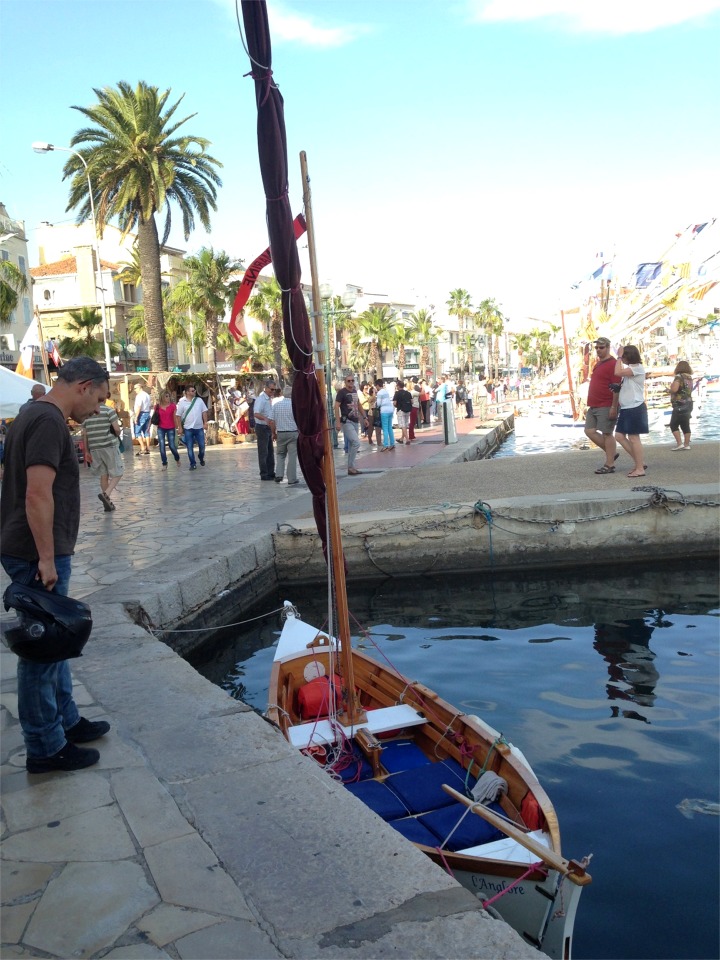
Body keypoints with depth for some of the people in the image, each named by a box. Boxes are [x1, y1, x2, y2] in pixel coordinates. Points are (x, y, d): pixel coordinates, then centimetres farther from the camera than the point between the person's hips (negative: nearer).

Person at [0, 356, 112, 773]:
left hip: (38, 554, 10)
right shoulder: (49, 421, -18)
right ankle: (46, 748, 11)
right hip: (38, 557, -10)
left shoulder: (36, 415, 14)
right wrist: (46, 559, -21)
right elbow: (37, 495, -25)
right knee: (43, 649, 0)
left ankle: (67, 721, 33)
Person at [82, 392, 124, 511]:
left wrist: (86, 451, 13)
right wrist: (117, 434, 10)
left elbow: (85, 434, 8)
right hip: (109, 446, -5)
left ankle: (107, 503, 13)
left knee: (103, 475, 12)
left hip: (94, 448, 5)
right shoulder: (109, 410, -7)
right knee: (117, 474, 3)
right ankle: (106, 494, -18)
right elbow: (117, 429, -13)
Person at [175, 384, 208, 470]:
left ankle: (201, 458, 32)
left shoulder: (199, 400, 3)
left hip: (199, 427, 2)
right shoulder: (182, 402, -3)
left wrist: (205, 423, -2)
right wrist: (180, 427, -4)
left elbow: (204, 412, 6)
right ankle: (193, 464, 11)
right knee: (190, 447, 2)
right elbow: (178, 416, -1)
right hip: (188, 428, -2)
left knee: (202, 445, 5)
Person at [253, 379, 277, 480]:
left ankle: (271, 473, 20)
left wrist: (273, 431, 24)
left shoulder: (269, 399, 14)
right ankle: (264, 474, 0)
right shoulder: (261, 399, -16)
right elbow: (256, 414, -30)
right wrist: (265, 419, -48)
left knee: (270, 452, 13)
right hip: (262, 427, -9)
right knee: (263, 452, -4)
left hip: (268, 428, 9)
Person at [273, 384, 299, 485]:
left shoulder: (276, 404, 0)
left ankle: (279, 475, 6)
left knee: (280, 454, 18)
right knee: (292, 456, 2)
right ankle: (292, 479, 3)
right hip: (293, 433, -3)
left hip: (280, 433, 3)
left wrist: (274, 432, 16)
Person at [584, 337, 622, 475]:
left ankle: (609, 465, 2)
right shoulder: (598, 364, 18)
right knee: (589, 431, 6)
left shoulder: (612, 364, -11)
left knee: (606, 434, -4)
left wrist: (614, 407, -21)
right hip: (593, 406, 9)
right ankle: (612, 453, 19)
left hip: (606, 407, -9)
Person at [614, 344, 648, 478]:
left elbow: (618, 372, -23)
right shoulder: (630, 369, 17)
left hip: (635, 408, -10)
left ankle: (640, 468, 1)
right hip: (626, 408, 10)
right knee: (619, 436, 8)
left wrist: (619, 357, -13)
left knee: (633, 438, -6)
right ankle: (638, 462, 16)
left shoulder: (638, 368, -12)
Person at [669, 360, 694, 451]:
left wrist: (671, 385, -4)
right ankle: (686, 444, 8)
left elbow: (674, 389, -26)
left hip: (680, 405, -8)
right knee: (685, 425, 9)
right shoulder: (690, 377, 12)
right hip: (688, 404, 8)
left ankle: (679, 443, -10)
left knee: (673, 425, -2)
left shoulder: (679, 377, -12)